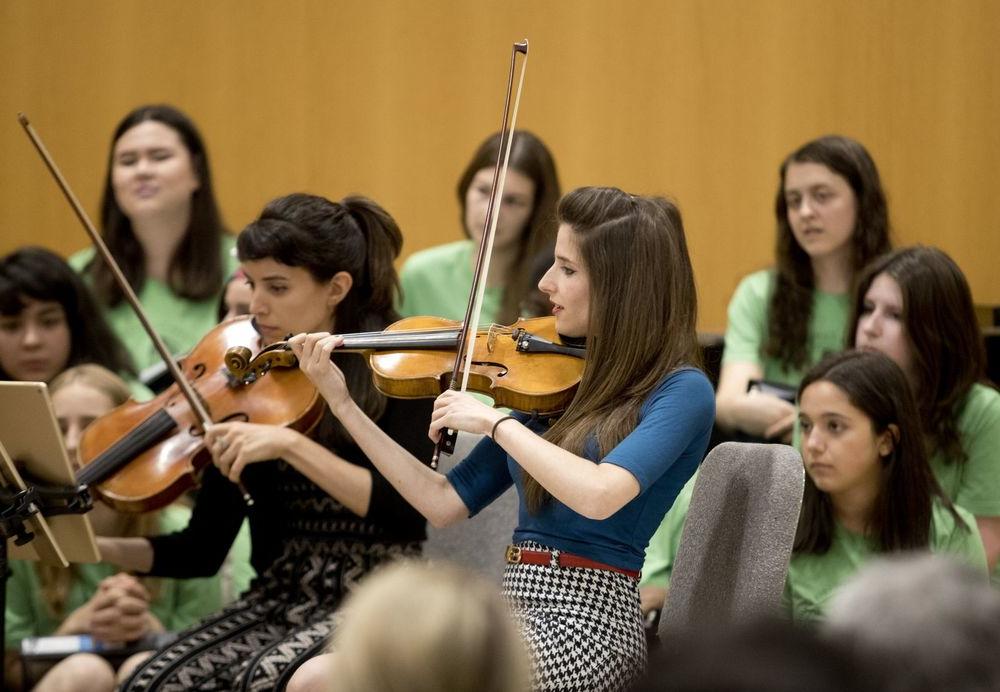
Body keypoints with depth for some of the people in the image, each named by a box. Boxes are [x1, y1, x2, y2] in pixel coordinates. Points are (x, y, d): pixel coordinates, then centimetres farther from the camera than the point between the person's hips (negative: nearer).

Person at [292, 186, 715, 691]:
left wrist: (495, 420, -17)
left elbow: (599, 495, -26)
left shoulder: (682, 392, -7)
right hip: (513, 610, 7)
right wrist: (343, 405, 8)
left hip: (585, 628, -7)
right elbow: (445, 504, 11)